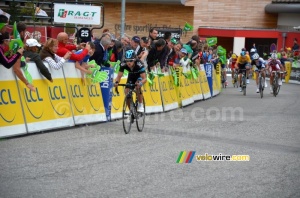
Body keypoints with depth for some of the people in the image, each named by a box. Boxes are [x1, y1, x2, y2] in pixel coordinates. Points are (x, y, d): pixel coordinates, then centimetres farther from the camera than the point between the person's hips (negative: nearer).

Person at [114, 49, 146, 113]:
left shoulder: (139, 64, -39)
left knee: (137, 87, -32)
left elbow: (144, 78, -43)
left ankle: (140, 105, -13)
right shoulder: (123, 65, -31)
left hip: (139, 75, -3)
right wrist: (116, 82, -47)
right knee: (127, 91, -13)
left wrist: (140, 83, -63)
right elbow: (119, 76, -26)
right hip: (131, 75, 4)